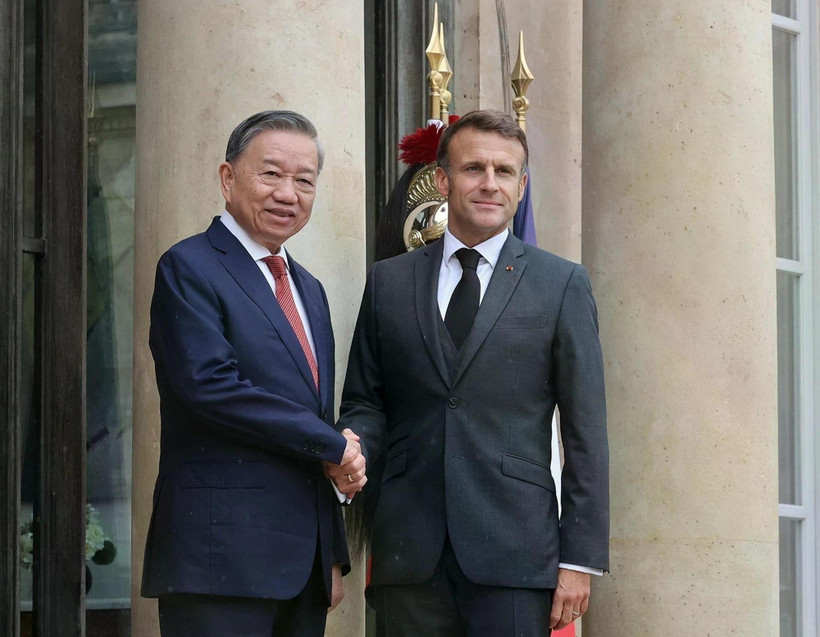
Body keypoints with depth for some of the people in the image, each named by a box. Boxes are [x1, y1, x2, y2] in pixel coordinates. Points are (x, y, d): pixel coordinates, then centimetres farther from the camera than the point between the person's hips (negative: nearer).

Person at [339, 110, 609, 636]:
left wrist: (580, 559, -3)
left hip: (515, 553, -2)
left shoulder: (561, 285, 6)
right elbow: (365, 401, 17)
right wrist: (350, 447, -8)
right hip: (410, 554, 2)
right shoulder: (389, 282, 14)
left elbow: (586, 431, 3)